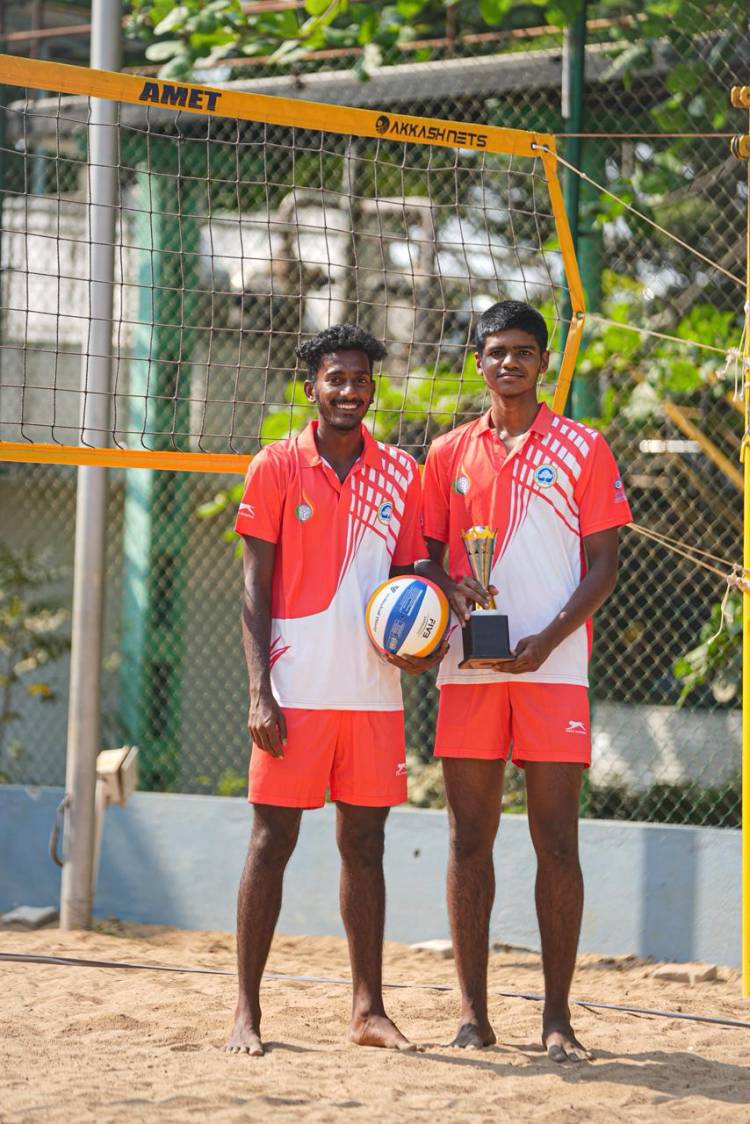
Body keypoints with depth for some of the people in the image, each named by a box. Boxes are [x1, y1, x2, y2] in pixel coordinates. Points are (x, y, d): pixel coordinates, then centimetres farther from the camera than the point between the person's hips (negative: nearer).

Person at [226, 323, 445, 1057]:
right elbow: (255, 584, -2)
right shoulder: (277, 467, 0)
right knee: (272, 840, -2)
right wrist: (259, 691, -10)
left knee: (365, 843, 7)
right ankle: (247, 1011, 3)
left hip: (374, 689, 3)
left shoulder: (400, 474, 9)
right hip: (296, 688, -3)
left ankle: (368, 1010, 12)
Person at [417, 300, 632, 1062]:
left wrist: (548, 638, -13)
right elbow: (426, 553, 15)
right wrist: (447, 586, -8)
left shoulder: (583, 450, 4)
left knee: (557, 843, -3)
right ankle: (472, 1011, 8)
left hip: (553, 668, -2)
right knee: (469, 839, 2)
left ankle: (557, 1018, 1)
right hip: (468, 670, 2)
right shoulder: (450, 454, 12)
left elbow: (602, 567, 1)